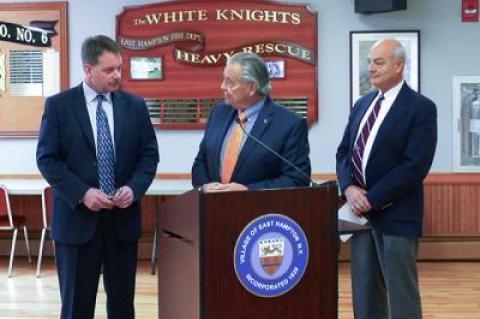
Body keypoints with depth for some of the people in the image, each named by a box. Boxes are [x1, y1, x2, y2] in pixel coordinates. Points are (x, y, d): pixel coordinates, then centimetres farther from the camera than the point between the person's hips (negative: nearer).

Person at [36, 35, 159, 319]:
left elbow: (149, 154, 7)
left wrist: (134, 188, -11)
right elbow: (47, 158, -5)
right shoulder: (59, 105, -2)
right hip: (77, 217, -2)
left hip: (123, 216, 3)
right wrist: (81, 193, -17)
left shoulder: (135, 105, 6)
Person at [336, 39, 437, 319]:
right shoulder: (363, 104, 13)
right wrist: (349, 188, -8)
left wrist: (372, 198, -17)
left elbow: (416, 166, -17)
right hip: (361, 211, 6)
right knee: (365, 292, 13)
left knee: (401, 293, 2)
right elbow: (344, 151, 12)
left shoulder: (421, 107, -9)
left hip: (395, 214, -6)